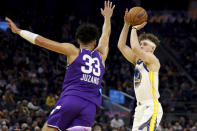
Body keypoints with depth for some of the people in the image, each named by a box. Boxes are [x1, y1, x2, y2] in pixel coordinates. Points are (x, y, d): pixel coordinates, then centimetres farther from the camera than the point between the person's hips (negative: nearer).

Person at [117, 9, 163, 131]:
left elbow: (135, 48, -24)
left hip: (152, 108, -9)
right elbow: (121, 46, 11)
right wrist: (127, 24, 5)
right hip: (141, 108, 9)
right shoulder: (137, 60, 15)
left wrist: (134, 28, -10)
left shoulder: (152, 60, -9)